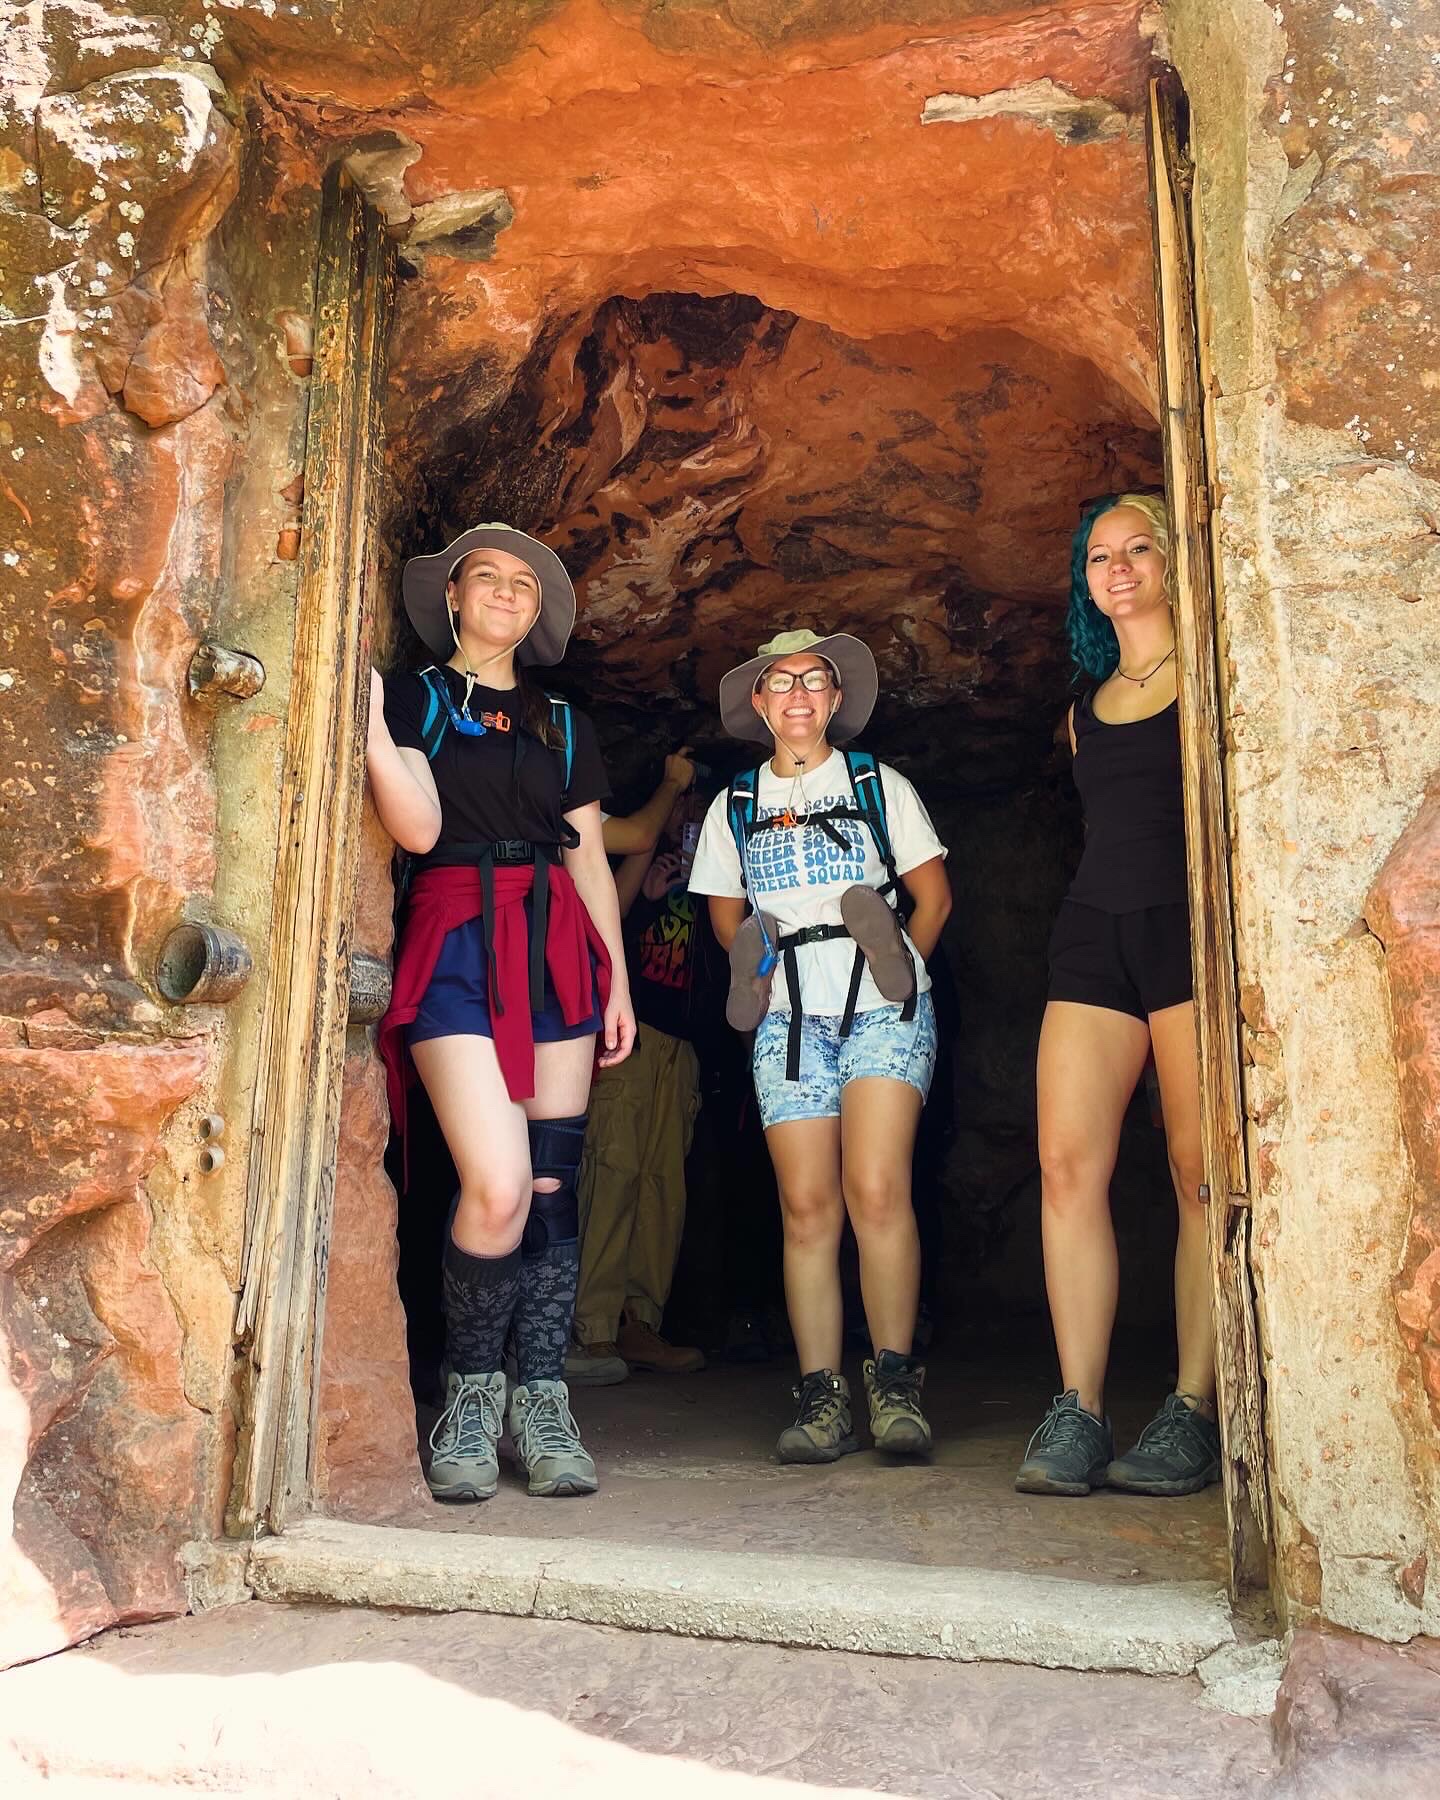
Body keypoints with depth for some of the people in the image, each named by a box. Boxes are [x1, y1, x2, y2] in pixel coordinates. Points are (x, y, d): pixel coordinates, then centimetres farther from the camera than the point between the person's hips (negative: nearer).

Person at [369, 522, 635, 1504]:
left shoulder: (564, 724, 20)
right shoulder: (413, 696, 8)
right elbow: (419, 828, -7)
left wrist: (617, 980, 11)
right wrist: (369, 720, -18)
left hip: (559, 946, 4)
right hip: (457, 941, -4)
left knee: (553, 1184, -1)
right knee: (498, 1186, -17)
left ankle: (542, 1399, 10)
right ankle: (470, 1393, 4)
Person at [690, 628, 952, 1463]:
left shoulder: (880, 785, 11)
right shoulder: (735, 806, 17)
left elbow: (933, 892, 11)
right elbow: (726, 910, 22)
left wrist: (901, 964, 0)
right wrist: (756, 961, 5)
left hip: (883, 1010, -2)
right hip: (789, 1018, 2)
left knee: (877, 1191, -16)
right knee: (807, 1206, -4)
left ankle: (895, 1381, -5)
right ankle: (822, 1397, 0)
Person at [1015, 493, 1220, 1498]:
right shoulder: (1087, 708, 22)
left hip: (1190, 925, -5)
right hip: (1095, 933, 5)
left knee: (1203, 1170, -7)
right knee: (1068, 1162, -7)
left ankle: (1196, 1415, -1)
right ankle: (1078, 1414, -5)